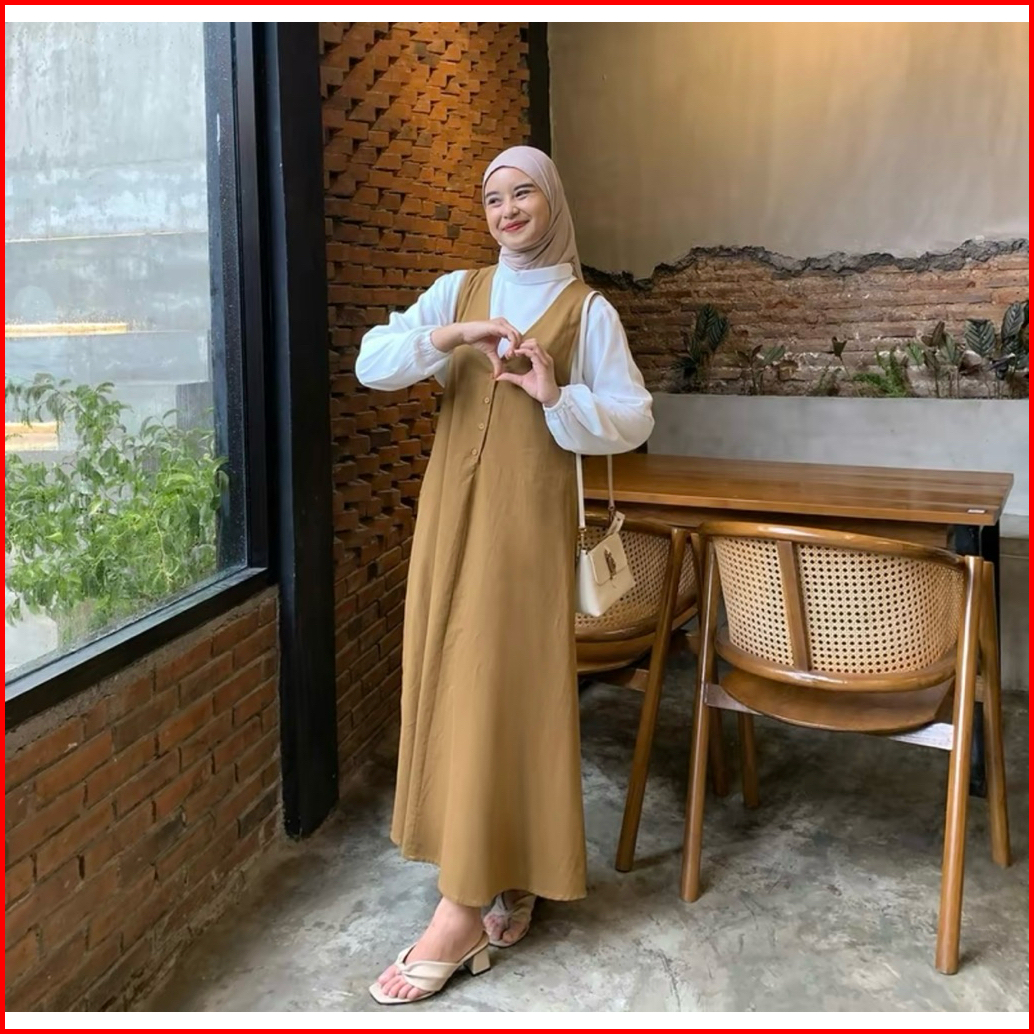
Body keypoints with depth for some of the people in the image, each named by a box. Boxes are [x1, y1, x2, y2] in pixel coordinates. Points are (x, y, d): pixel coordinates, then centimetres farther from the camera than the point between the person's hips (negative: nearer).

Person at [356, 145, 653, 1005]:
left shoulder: (587, 309, 3)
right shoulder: (456, 290, 10)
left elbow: (634, 420, -3)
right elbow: (371, 364, -3)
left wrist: (555, 396, -18)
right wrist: (450, 335, -19)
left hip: (530, 517, -4)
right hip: (451, 510, 4)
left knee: (499, 690, -6)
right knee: (451, 684, 6)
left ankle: (464, 909, 1)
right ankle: (502, 871, 23)